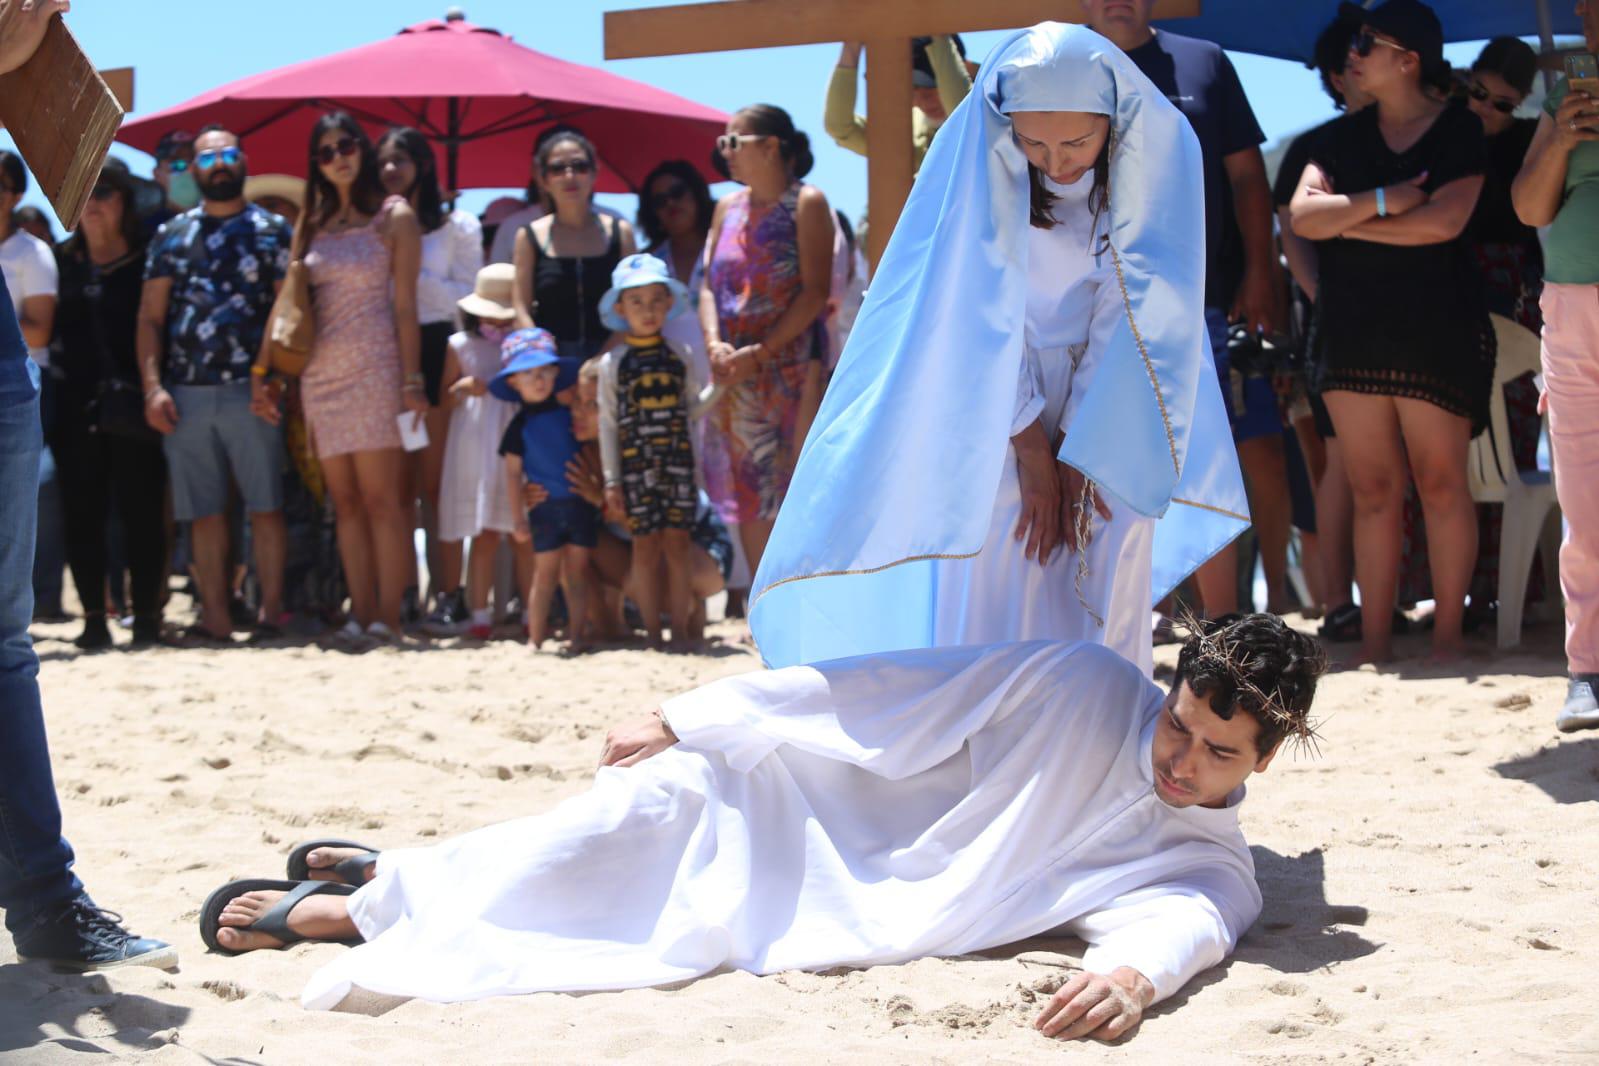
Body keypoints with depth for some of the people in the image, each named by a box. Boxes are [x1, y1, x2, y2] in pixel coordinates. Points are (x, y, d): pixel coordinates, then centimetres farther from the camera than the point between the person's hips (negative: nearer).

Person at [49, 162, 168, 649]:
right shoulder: (63, 262, 13)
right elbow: (51, 327, 14)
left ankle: (147, 617, 3)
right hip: (76, 407, 3)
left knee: (141, 512, -2)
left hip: (131, 407, -3)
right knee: (82, 515, 3)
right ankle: (94, 618, 8)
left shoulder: (146, 260, 3)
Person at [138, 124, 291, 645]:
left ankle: (271, 611, 2)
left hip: (251, 389, -2)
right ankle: (215, 616, 7)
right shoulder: (172, 235, 14)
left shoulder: (272, 230, 8)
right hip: (186, 395, 2)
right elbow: (150, 317, 9)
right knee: (203, 512, 4)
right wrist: (153, 387, -3)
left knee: (266, 505, -3)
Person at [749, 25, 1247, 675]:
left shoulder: (1163, 146, -17)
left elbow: (1135, 318, -12)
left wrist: (1083, 453, -11)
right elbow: (986, 315, -13)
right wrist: (1032, 450, -12)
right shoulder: (975, 154, -19)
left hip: (1111, 402, 1)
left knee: (1104, 609, -2)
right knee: (994, 605, -8)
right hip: (998, 402, -1)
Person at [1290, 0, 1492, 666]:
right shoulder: (1343, 137, 14)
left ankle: (1448, 630, 3)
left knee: (1440, 482, -4)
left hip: (1437, 328, -4)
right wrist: (1382, 201, -12)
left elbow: (1444, 221, -13)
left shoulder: (1458, 131, 1)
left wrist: (1349, 223, -5)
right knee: (1373, 489, 2)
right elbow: (1302, 217, 0)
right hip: (1351, 328, 4)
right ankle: (1374, 638, 4)